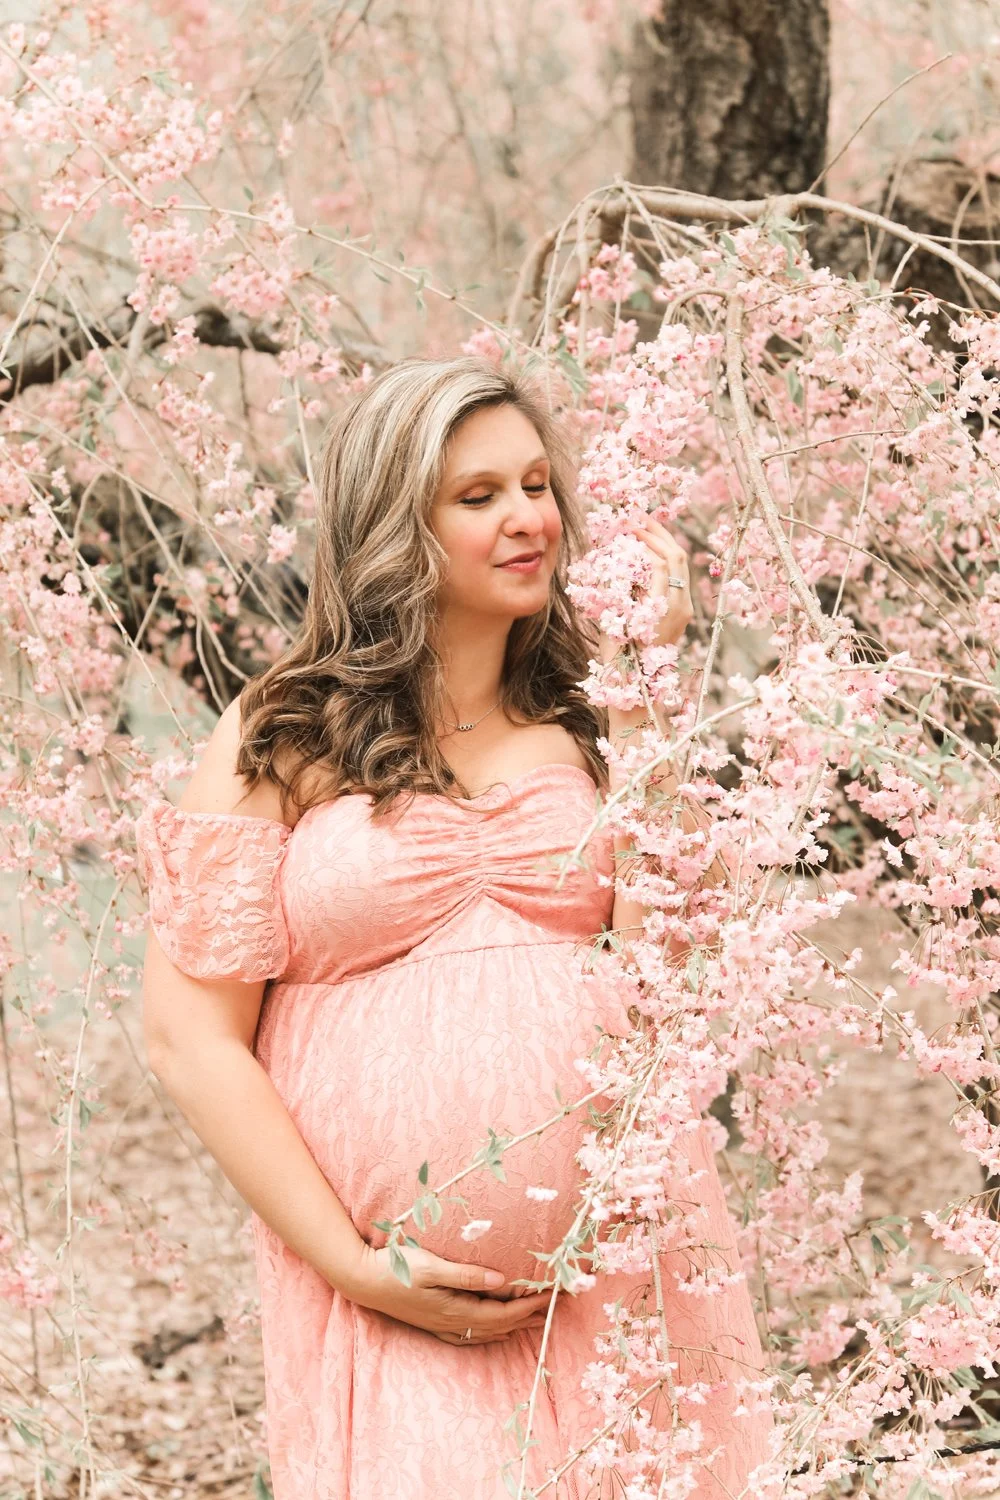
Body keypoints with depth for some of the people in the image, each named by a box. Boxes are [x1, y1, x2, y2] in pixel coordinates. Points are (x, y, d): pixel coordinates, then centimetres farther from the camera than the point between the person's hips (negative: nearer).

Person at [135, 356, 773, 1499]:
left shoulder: (587, 720, 10)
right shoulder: (279, 743, 1)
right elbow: (192, 1035, -3)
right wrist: (358, 1270, -9)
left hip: (619, 1246, 3)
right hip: (399, 1286, -3)